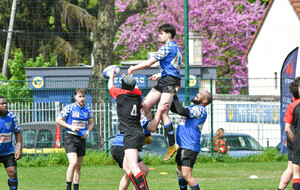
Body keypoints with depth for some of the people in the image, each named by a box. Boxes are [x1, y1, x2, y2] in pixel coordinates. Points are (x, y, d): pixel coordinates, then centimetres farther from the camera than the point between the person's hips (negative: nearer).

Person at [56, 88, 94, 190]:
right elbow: (58, 120, -4)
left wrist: (87, 132, -2)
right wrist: (71, 127, -14)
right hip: (70, 138, -5)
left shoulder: (88, 109, 6)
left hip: (81, 139, 5)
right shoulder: (69, 108, -7)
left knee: (78, 166, 10)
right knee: (73, 163, -21)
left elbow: (91, 123, 19)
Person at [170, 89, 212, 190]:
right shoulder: (191, 108, 19)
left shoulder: (200, 110, -11)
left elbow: (181, 111, -24)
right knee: (180, 172, 18)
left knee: (186, 175, -20)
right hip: (182, 147, 10)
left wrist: (175, 98, -12)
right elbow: (174, 109, 27)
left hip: (190, 148, -10)